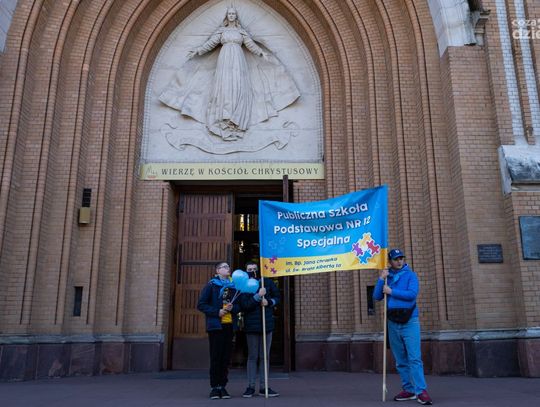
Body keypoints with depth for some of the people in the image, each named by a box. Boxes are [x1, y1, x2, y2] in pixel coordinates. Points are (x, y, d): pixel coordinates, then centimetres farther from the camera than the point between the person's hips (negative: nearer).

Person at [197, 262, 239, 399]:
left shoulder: (233, 287, 13)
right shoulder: (211, 286, 1)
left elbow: (240, 305, 15)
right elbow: (201, 305, -4)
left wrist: (233, 308, -7)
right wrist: (216, 312, -13)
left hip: (229, 326, 4)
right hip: (215, 326, -4)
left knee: (226, 357, 6)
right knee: (216, 357, -1)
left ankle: (222, 386, 15)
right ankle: (215, 387, 8)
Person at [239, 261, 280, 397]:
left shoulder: (267, 282, 4)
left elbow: (277, 297, 12)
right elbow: (244, 306, -15)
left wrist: (269, 302, -7)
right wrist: (258, 296, -21)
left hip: (267, 324, 3)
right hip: (251, 326, -3)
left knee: (265, 357, 9)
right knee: (252, 357, 6)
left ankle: (263, 387, 17)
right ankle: (250, 386, 15)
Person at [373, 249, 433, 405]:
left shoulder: (410, 275, -1)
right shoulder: (387, 277, 10)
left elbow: (412, 294, -16)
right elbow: (377, 297, 2)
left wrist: (392, 291, -12)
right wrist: (381, 279, -9)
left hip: (410, 322, -4)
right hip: (393, 323, 4)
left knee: (414, 358, -10)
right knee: (400, 360, 9)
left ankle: (421, 391, -8)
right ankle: (408, 389, 18)